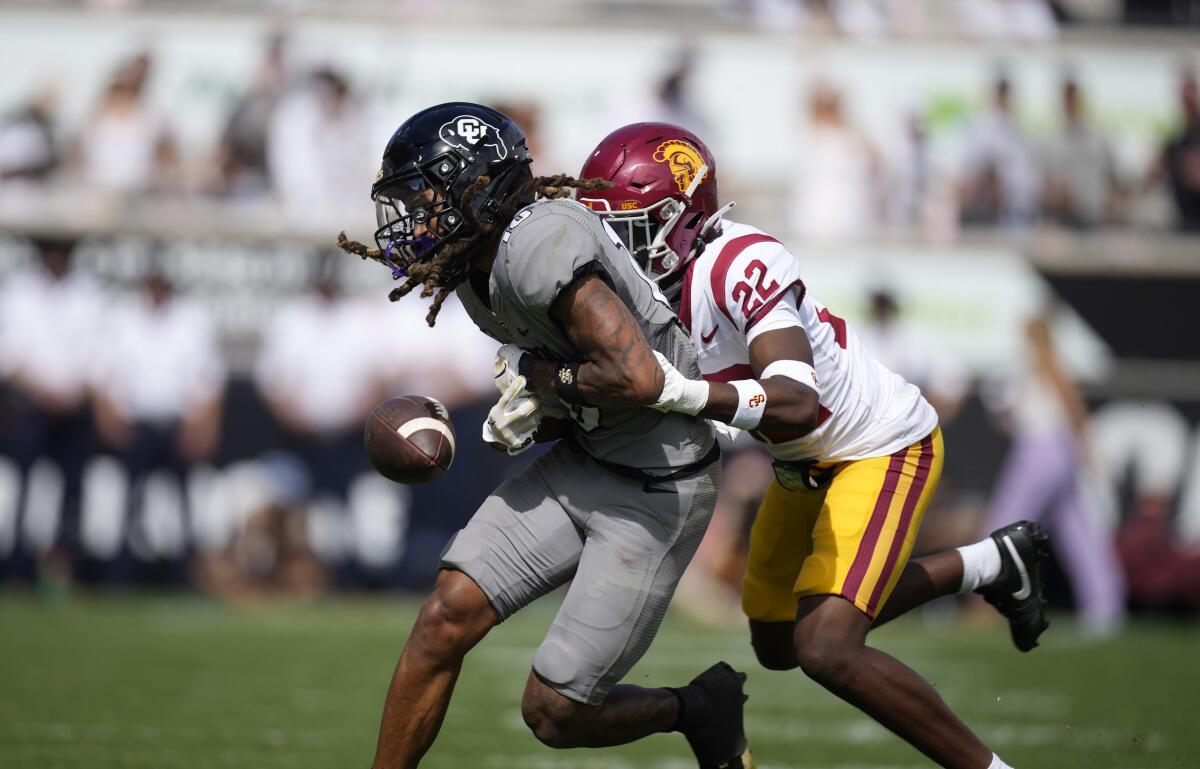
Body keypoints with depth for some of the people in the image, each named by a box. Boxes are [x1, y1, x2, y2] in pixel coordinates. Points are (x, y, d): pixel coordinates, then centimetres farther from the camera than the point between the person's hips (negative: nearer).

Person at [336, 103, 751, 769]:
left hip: (657, 493, -9)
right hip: (582, 459, 9)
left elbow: (637, 379, -34)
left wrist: (547, 379, -17)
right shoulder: (474, 270, 4)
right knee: (446, 617, -4)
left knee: (553, 714, -3)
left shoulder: (537, 246, -27)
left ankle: (702, 710, 23)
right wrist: (527, 414, -4)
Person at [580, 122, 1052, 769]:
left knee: (827, 650, -23)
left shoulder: (739, 265, -33)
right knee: (777, 644, 22)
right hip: (806, 465, 10)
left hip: (884, 449, -10)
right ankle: (988, 564, 35)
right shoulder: (641, 278, -9)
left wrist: (687, 393, -58)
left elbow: (797, 405, -44)